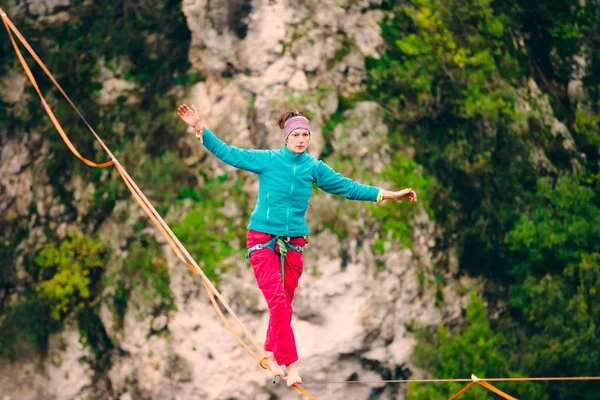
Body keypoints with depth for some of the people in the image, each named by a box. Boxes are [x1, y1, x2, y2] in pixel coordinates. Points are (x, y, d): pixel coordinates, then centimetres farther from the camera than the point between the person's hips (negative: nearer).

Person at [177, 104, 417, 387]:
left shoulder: (314, 168, 5)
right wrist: (200, 129, -12)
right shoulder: (266, 160, -3)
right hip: (262, 240, -4)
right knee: (279, 303, -14)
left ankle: (271, 355, 28)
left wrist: (387, 195, 6)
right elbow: (227, 153, -3)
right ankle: (290, 366, -15)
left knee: (284, 305, 8)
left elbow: (347, 187, 9)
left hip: (294, 243, 4)